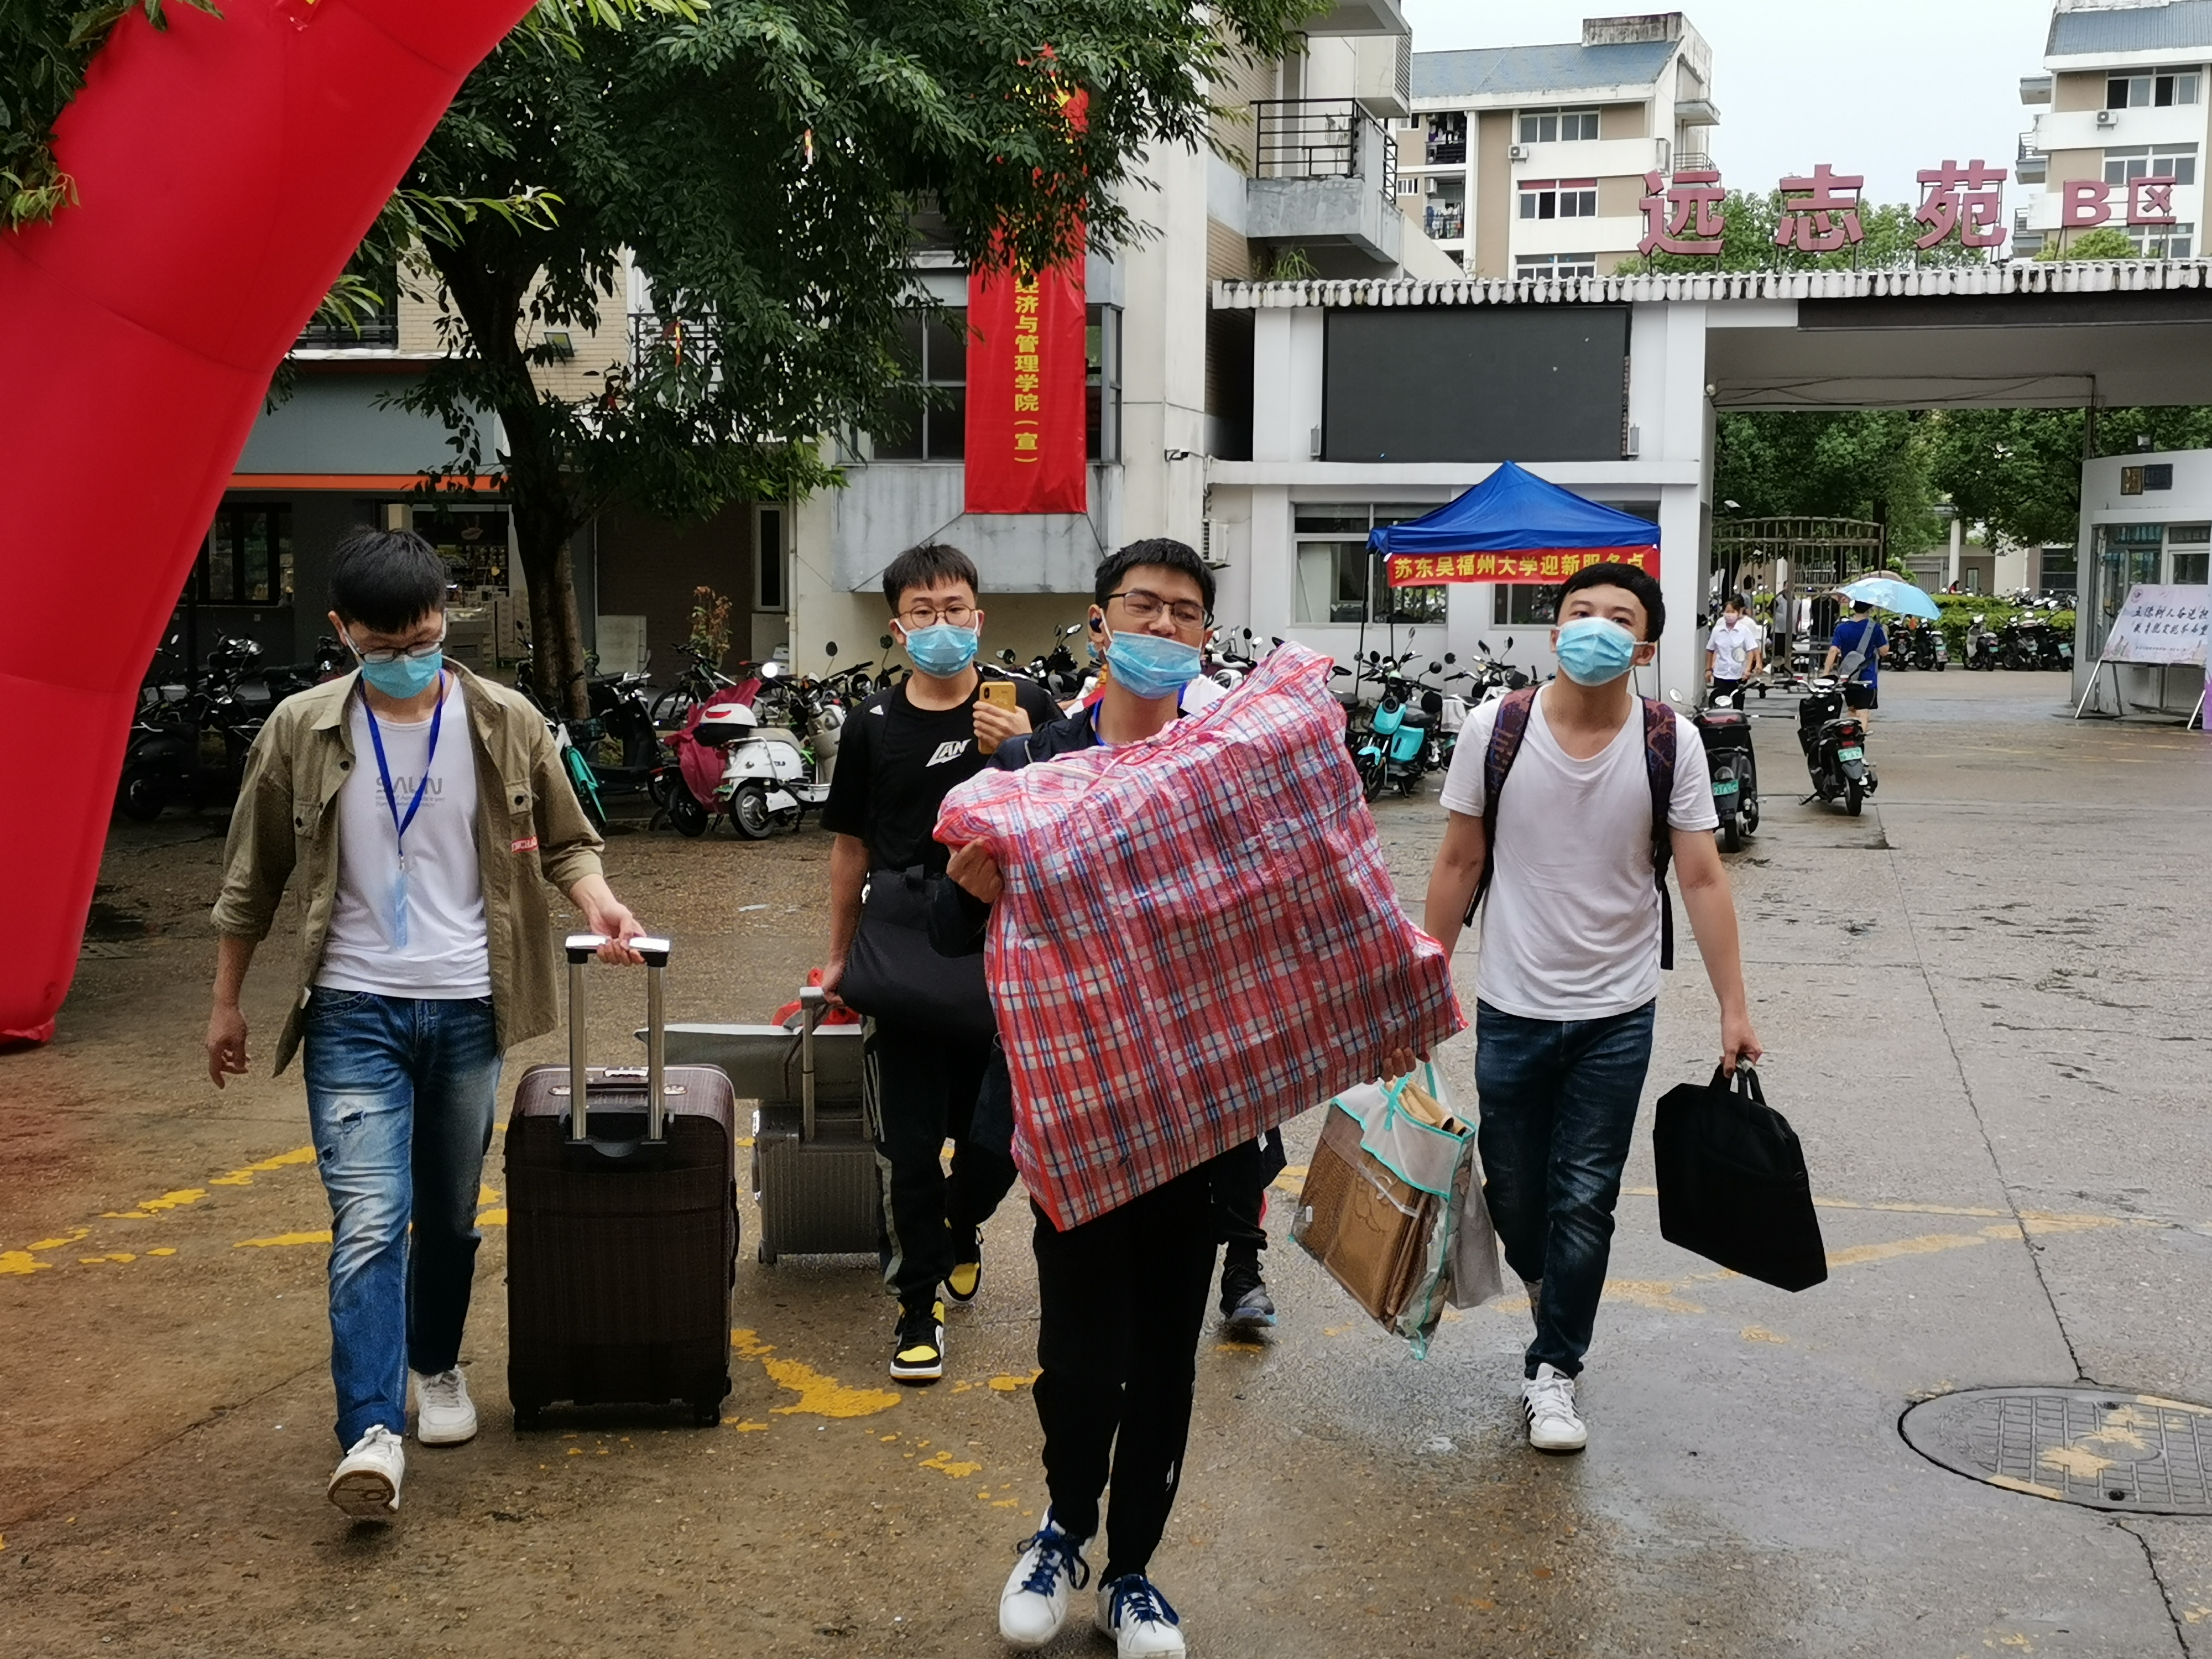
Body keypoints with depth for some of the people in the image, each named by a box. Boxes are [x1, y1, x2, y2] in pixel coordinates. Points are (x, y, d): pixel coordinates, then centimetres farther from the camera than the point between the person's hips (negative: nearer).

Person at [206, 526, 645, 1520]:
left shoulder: (505, 724, -1)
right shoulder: (301, 731, -2)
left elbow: (563, 841, 8)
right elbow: (252, 877, 7)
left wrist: (599, 902, -14)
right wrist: (226, 1003, 11)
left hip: (467, 1011, 2)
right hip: (356, 1011, -1)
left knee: (450, 1215, 14)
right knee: (370, 1220, -13)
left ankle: (438, 1365, 37)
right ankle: (372, 1433, -14)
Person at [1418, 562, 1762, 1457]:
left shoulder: (1671, 744, -9)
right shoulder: (1494, 730, -8)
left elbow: (1703, 880, -6)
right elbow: (1459, 864, 1)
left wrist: (1733, 1008, -8)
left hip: (1616, 1014, -1)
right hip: (1512, 1007, 1)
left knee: (1584, 1201, 3)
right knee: (1512, 1190, 12)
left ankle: (1553, 1369, 20)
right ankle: (1548, 1285, 45)